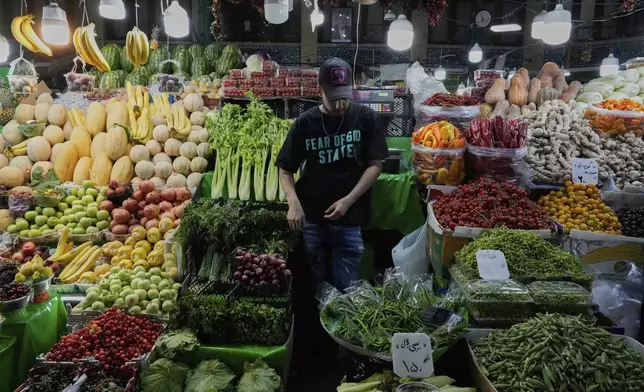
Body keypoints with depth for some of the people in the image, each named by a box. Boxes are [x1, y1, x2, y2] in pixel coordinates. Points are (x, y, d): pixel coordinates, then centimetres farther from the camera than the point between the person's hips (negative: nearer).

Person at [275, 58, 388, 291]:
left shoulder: (366, 119, -3)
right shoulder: (305, 123, -1)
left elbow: (375, 165, -4)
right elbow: (285, 169, 1)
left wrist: (348, 200, -17)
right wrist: (293, 202, -17)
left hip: (350, 220, -1)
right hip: (311, 219, 1)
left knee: (345, 287, 6)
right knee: (315, 285, 15)